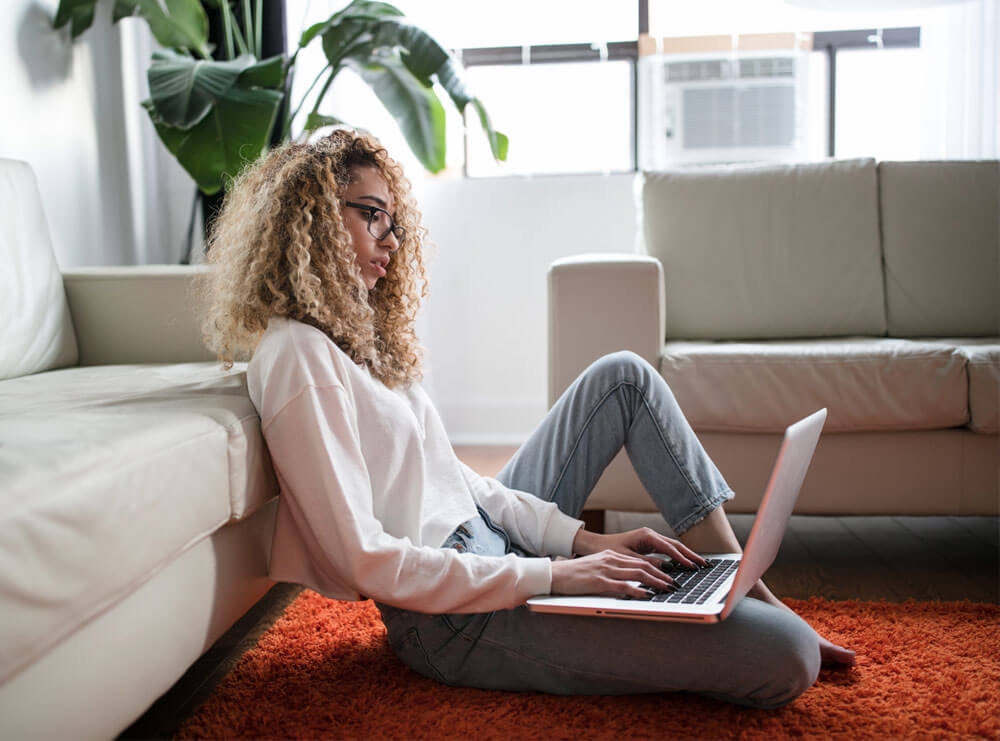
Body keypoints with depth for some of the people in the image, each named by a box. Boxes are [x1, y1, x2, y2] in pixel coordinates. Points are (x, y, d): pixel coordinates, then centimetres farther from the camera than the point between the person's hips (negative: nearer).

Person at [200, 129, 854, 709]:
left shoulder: (355, 334, 13)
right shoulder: (296, 356, -17)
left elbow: (454, 476, 12)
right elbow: (364, 560, -23)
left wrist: (582, 538, 1)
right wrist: (552, 576, -21)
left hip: (489, 541, 10)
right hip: (454, 618, -10)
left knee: (624, 375, 12)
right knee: (785, 658, -21)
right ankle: (771, 623, 17)